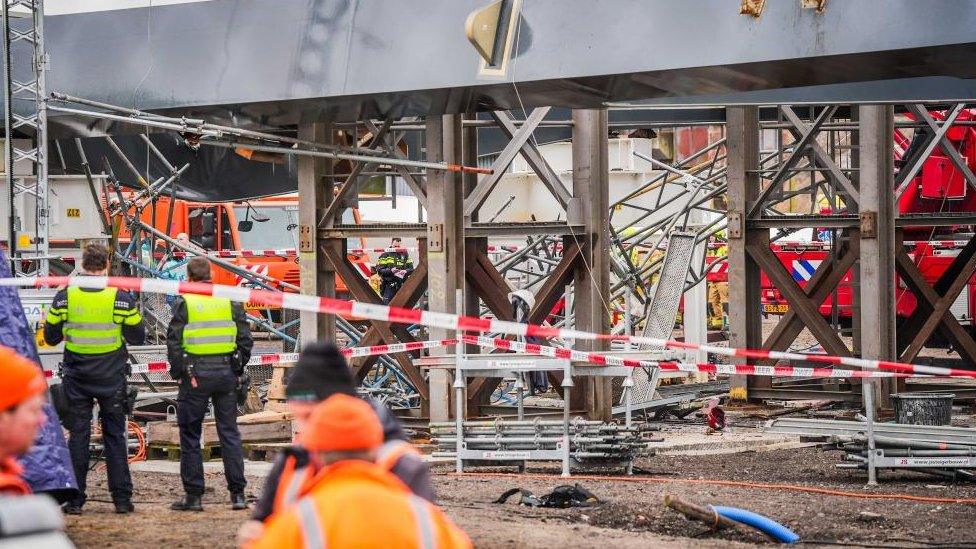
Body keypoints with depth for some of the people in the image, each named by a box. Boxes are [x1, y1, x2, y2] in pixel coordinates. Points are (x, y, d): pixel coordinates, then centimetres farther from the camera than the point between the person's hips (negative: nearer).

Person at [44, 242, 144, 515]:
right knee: (115, 436, 8)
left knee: (78, 436, 7)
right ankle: (121, 498, 7)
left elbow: (50, 336, 1)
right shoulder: (121, 298, -10)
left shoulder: (65, 297, -7)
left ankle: (74, 499, 5)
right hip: (112, 379, 0)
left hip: (76, 378, 0)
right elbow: (138, 337, -1)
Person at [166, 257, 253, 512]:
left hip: (195, 375, -3)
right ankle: (238, 493, 4)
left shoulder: (184, 302, -4)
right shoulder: (230, 300, 5)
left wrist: (178, 372, 4)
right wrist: (238, 370, 14)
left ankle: (194, 495, 6)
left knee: (190, 434, 6)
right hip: (226, 373, 3)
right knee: (229, 433, 8)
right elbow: (245, 339, 5)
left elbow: (174, 341, -7)